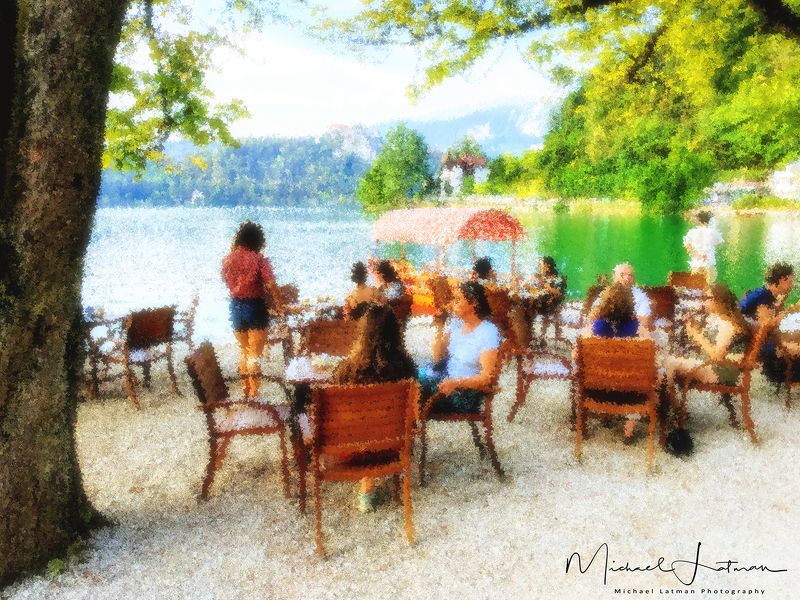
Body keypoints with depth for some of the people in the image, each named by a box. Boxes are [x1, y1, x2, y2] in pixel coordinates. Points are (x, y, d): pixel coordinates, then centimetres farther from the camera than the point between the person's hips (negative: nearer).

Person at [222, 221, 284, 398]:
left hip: (236, 307, 5)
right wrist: (279, 306, -6)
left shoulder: (228, 259, 2)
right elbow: (271, 286, -18)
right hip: (255, 307, -5)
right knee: (255, 353, 0)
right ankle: (253, 392, 0)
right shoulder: (259, 260, -12)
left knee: (243, 350, 19)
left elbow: (228, 283, 9)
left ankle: (246, 389, 25)